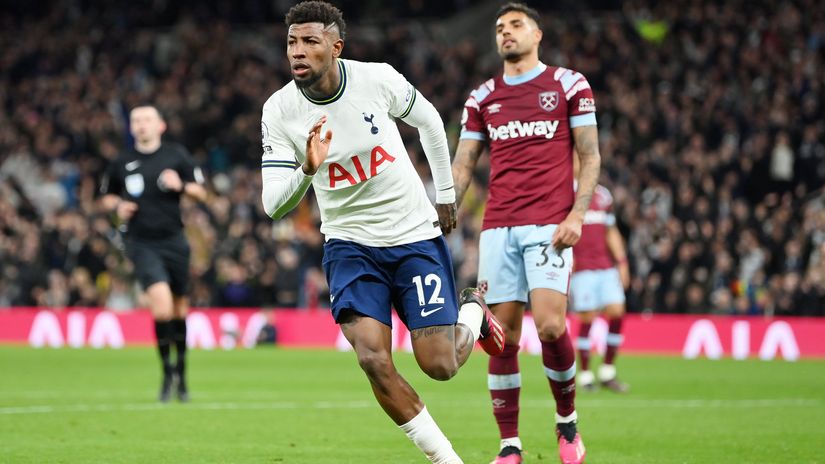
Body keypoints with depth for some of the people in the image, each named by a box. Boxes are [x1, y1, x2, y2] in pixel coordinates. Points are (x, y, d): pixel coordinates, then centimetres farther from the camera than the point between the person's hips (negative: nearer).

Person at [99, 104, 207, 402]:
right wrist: (117, 207, -3)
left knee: (179, 306, 10)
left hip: (174, 241, 1)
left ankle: (181, 372, 27)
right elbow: (106, 196, 19)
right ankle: (167, 372, -7)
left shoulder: (177, 156, 4)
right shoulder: (121, 163, 6)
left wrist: (181, 186, -14)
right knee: (161, 303, -20)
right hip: (142, 244, -1)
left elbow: (201, 193, 6)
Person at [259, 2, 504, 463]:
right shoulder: (279, 111, -12)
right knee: (374, 360, -17)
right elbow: (273, 204, -14)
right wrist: (308, 169, -34)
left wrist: (445, 193, 13)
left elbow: (429, 121, 7)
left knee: (439, 365, -5)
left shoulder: (378, 79, -14)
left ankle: (472, 312, 31)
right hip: (350, 245, 1)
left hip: (416, 235, -1)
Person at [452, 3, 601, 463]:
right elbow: (462, 167, 15)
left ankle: (568, 422, 6)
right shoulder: (482, 98, 15)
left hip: (549, 226, -3)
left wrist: (577, 214, -9)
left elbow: (590, 156, 4)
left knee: (551, 327, -17)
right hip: (498, 227, 3)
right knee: (503, 337, -2)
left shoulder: (569, 84, 6)